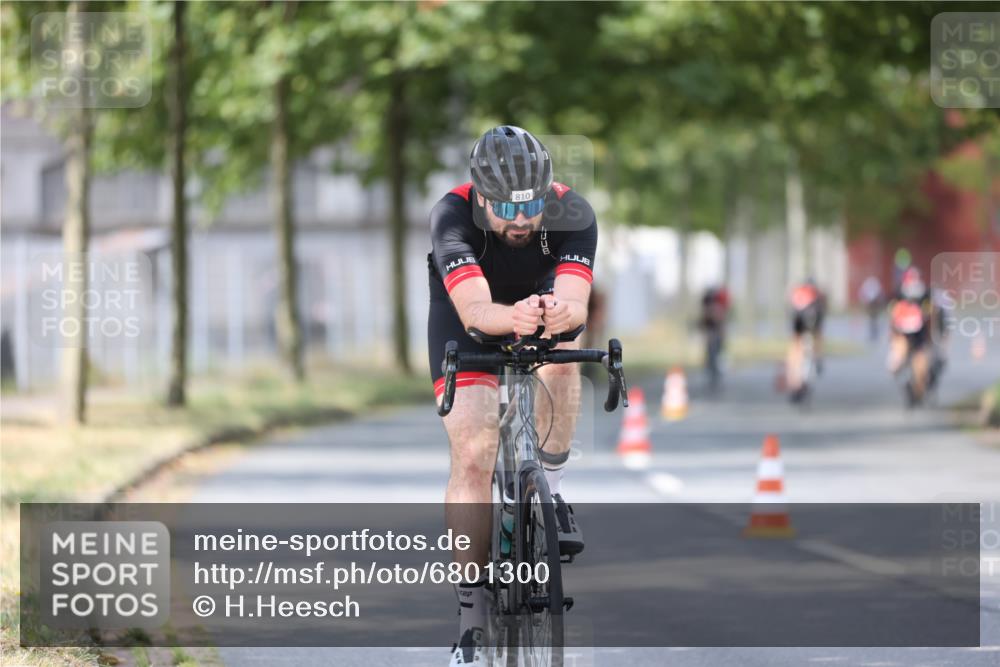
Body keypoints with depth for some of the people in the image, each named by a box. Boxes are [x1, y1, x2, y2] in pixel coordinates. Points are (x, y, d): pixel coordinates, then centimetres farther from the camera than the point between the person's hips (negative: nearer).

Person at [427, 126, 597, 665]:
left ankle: (550, 491, -14)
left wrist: (562, 312, -69)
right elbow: (475, 309, -48)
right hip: (465, 321, -1)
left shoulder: (572, 214, -31)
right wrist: (513, 318, -70)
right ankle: (471, 617, -10)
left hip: (542, 300, 2)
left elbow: (575, 301, -45)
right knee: (472, 457, -16)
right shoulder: (452, 216, -35)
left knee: (560, 357, -35)